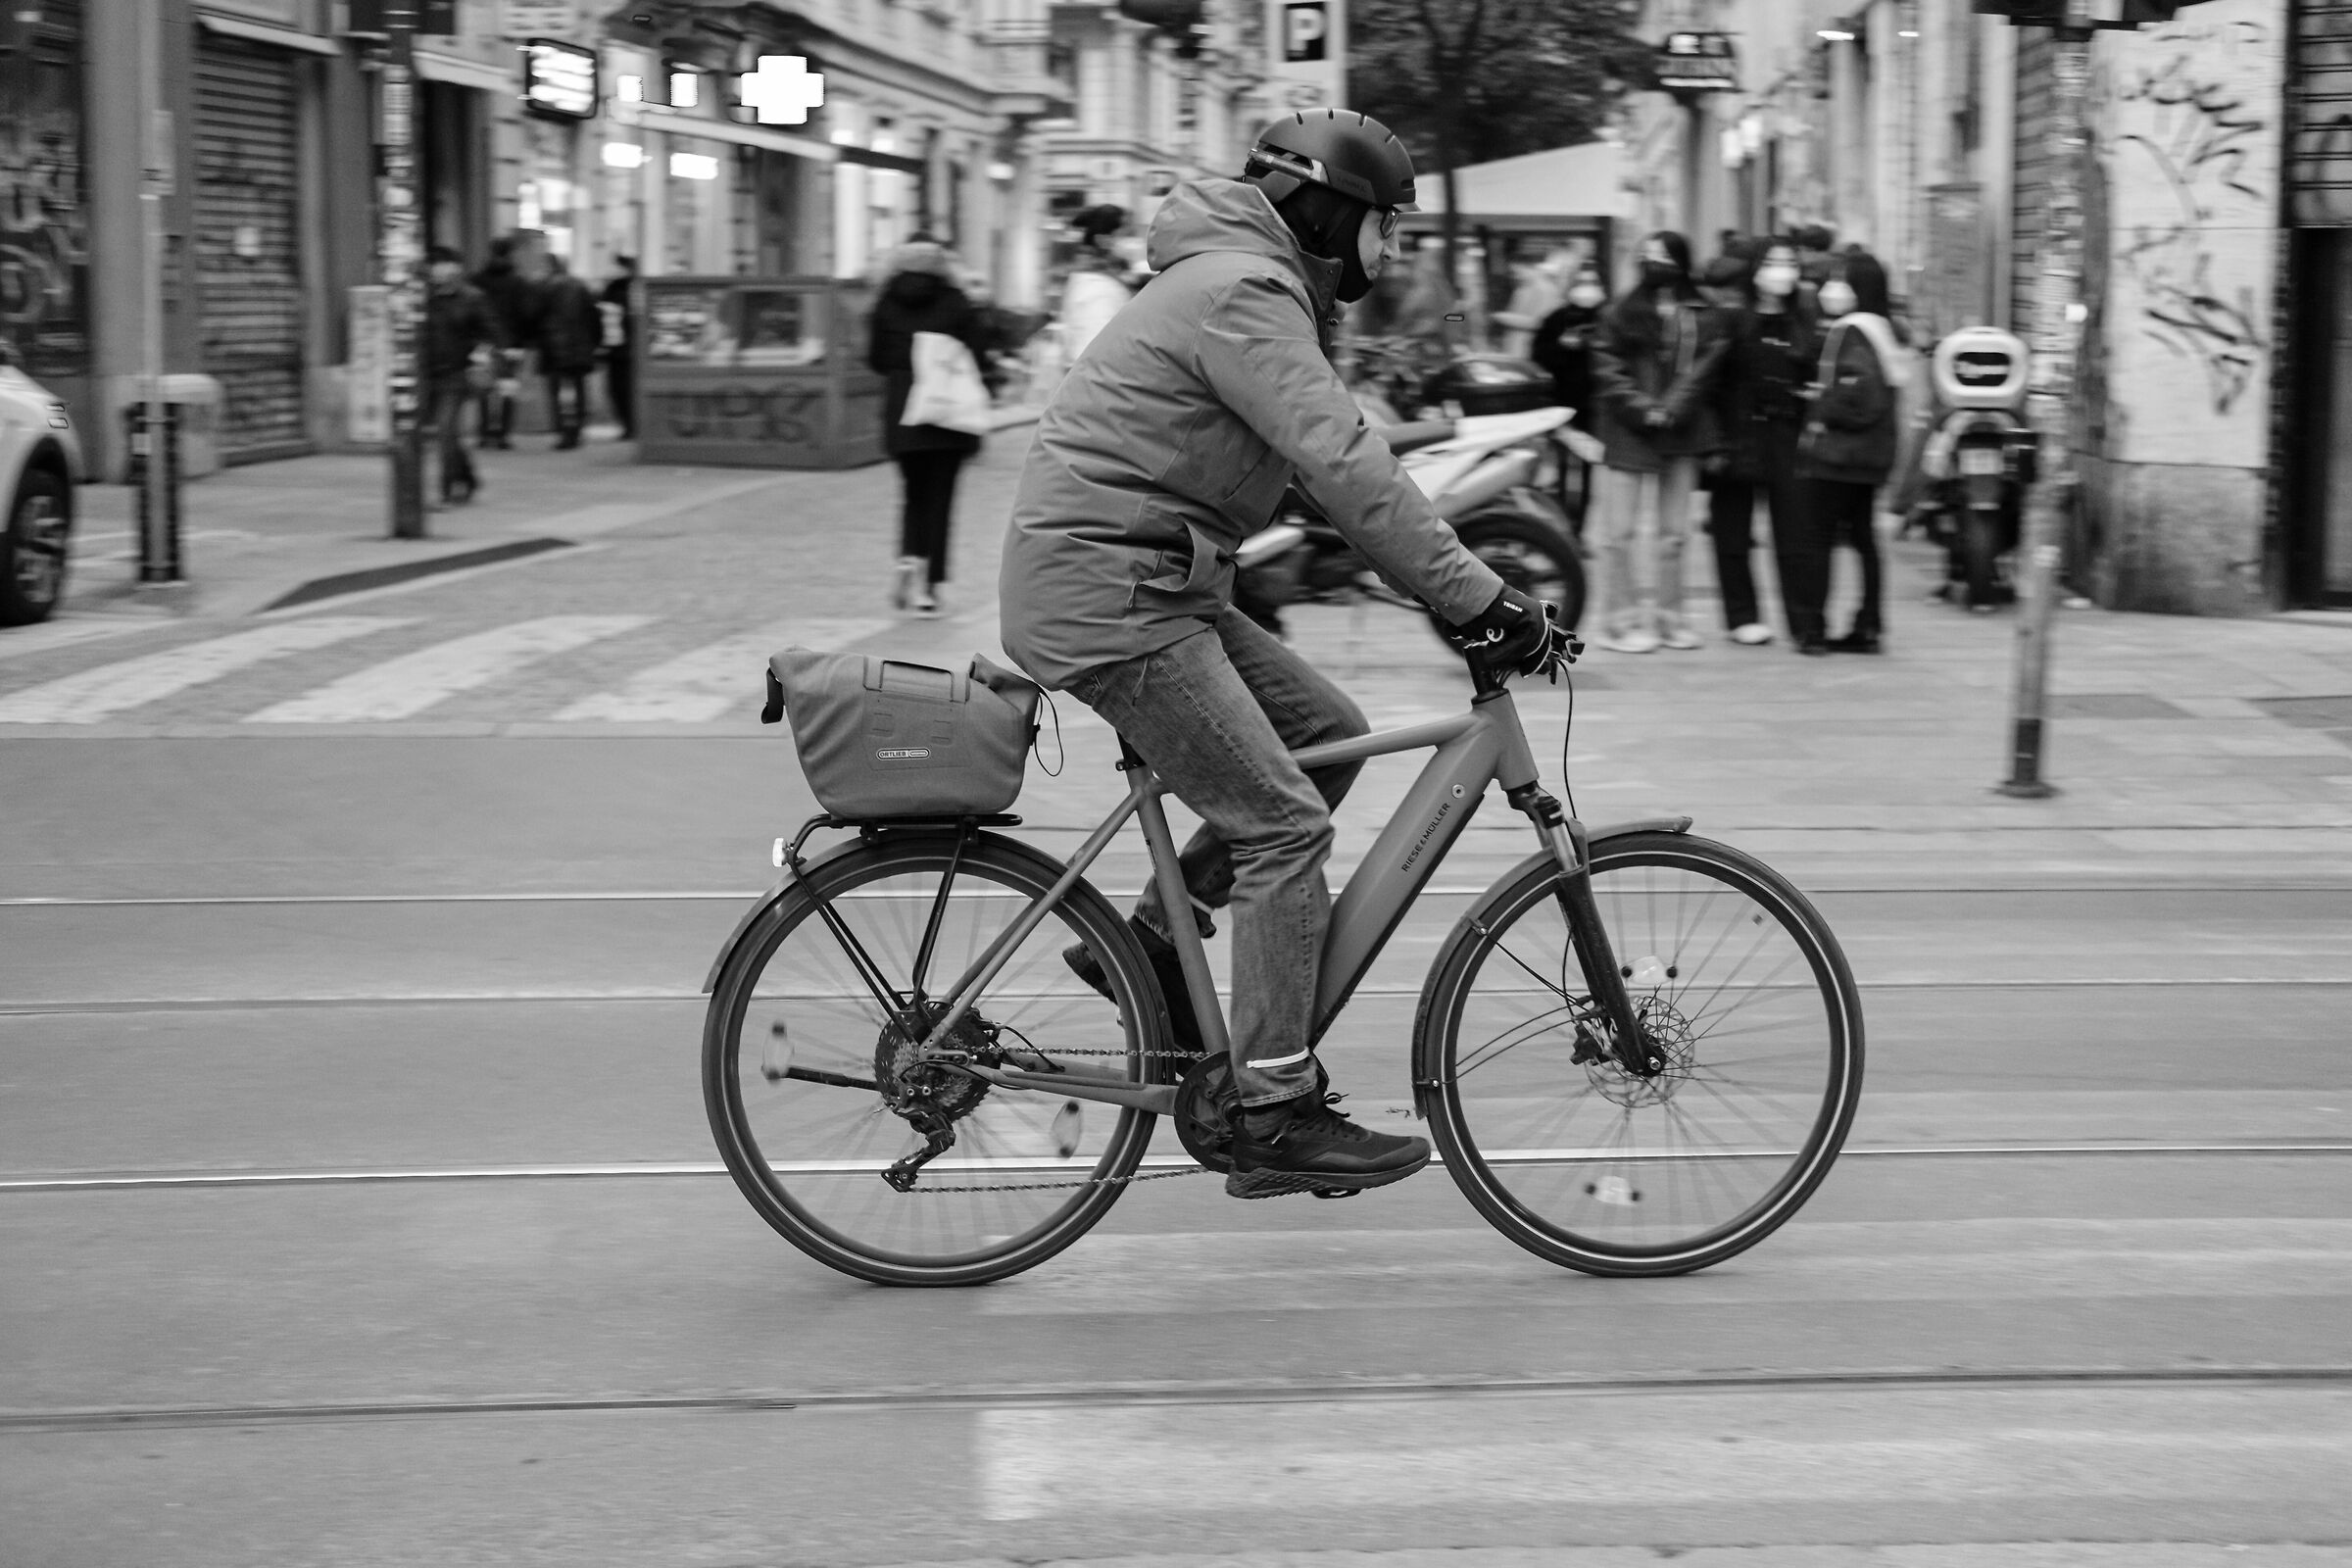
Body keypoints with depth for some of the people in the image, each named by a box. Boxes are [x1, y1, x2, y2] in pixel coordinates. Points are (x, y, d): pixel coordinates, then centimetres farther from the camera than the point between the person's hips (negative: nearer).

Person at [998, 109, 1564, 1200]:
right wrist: (1480, 598, -23)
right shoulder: (1243, 294, -15)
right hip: (1105, 589, -10)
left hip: (1159, 584, 10)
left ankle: (1147, 947, 14)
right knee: (1283, 824, -10)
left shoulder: (1262, 292, 19)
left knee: (1326, 734, 10)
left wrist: (1457, 578, 13)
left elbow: (1334, 470, 21)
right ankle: (1275, 1119, -7)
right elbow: (1346, 469, -24)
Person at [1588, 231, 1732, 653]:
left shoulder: (1706, 317, 6)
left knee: (1672, 531, 10)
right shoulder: (1624, 313, 0)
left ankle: (1667, 617, 18)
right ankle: (1622, 621, 2)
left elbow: (1705, 366, -2)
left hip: (1682, 435, 3)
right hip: (1630, 433, -3)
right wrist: (1642, 409, -15)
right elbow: (1608, 369, -4)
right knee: (1623, 530, -2)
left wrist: (1673, 408, -14)